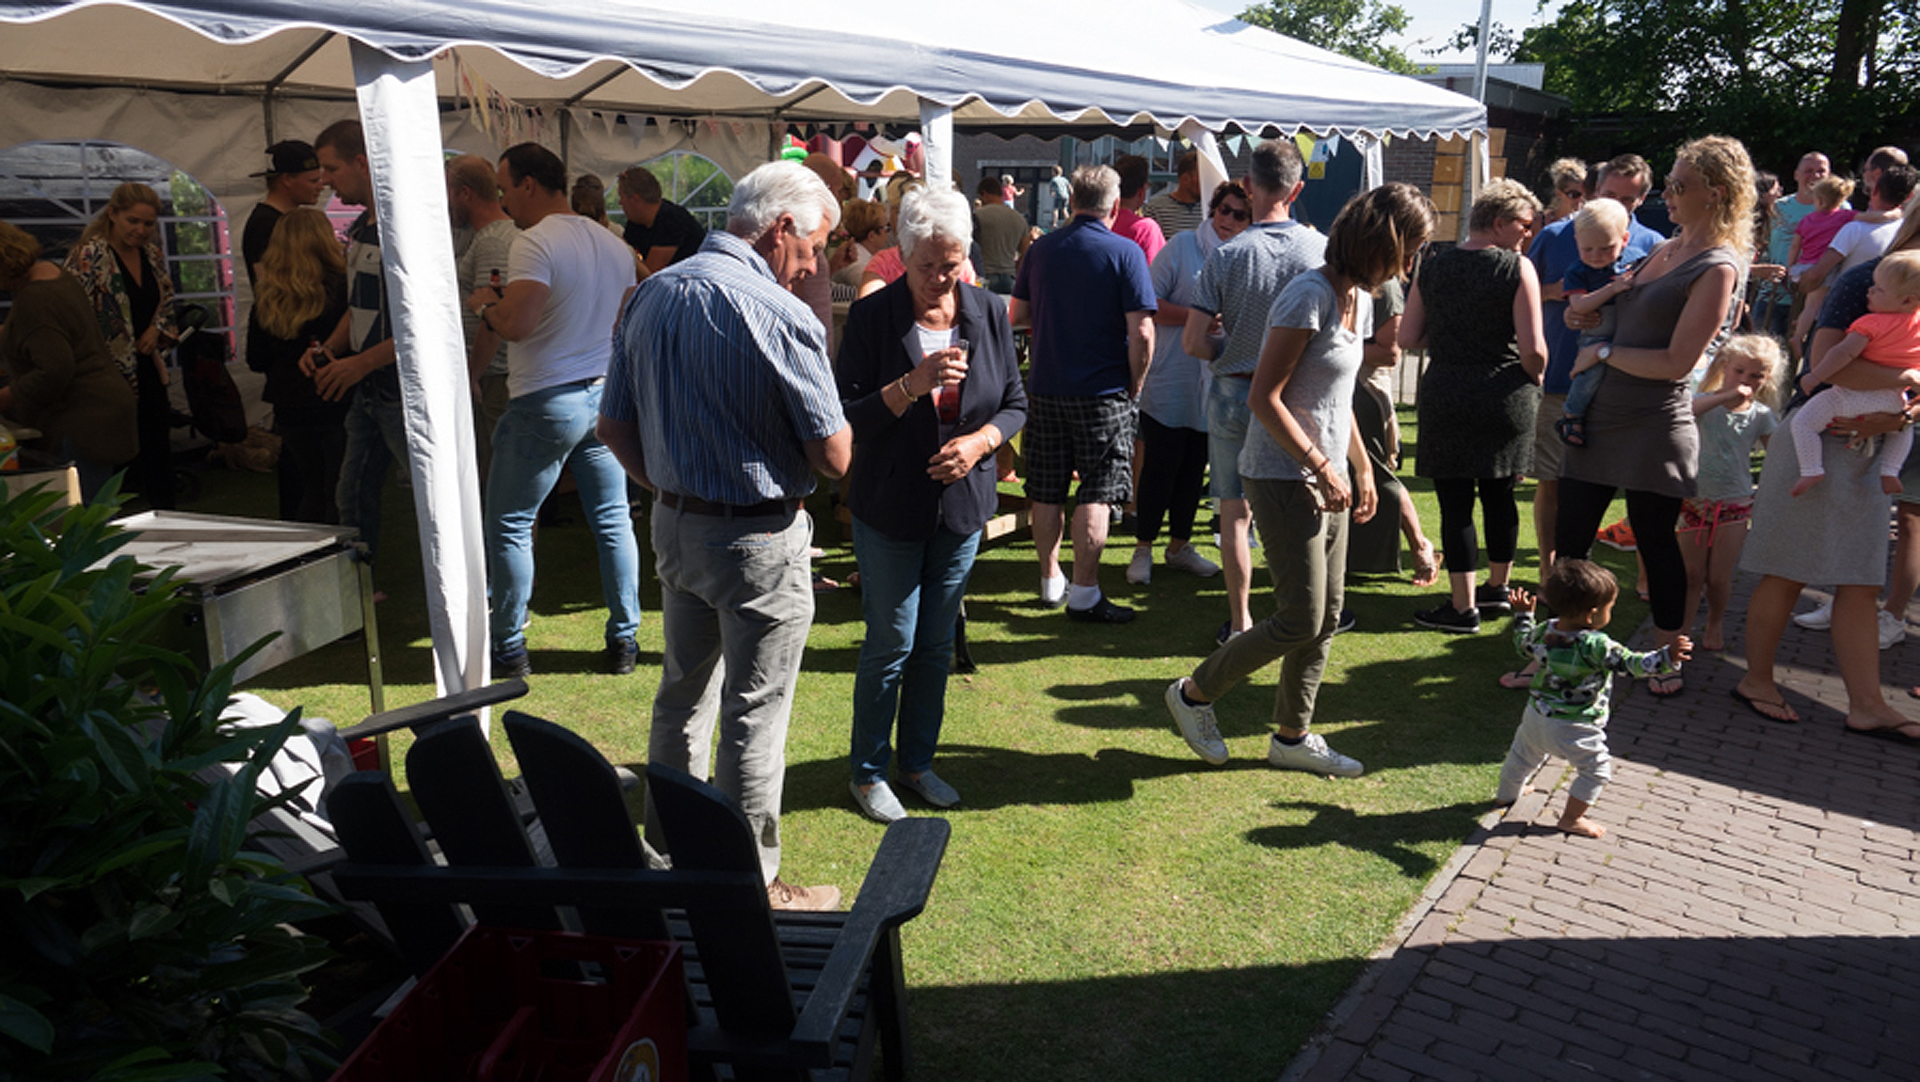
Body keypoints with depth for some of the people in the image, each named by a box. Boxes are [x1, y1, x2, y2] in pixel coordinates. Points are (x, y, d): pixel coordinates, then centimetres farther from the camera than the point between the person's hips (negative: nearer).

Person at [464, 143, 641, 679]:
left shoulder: (535, 243, -15)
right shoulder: (614, 244, 9)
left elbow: (515, 325, -27)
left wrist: (484, 304, -5)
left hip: (545, 403, -7)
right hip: (605, 394, 7)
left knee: (509, 525, 6)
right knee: (612, 520, 11)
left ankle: (508, 647, 13)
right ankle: (624, 640, 17)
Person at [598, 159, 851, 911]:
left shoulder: (651, 297, 3)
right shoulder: (781, 316, -19)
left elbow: (614, 426, 9)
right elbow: (835, 454, -16)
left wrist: (666, 490, 17)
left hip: (675, 528, 7)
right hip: (760, 539, -7)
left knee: (683, 693, 22)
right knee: (754, 714, 4)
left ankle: (668, 850, 38)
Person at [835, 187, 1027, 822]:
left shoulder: (988, 314, 1)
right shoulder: (871, 317, -10)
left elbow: (1016, 403, 7)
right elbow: (847, 416, -14)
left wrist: (980, 441, -12)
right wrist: (913, 384, -26)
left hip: (962, 506, 4)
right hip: (890, 508, -4)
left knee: (937, 644, 13)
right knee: (891, 643, 2)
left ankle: (918, 762, 31)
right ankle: (867, 772, 21)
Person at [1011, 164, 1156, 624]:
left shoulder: (1041, 249, 4)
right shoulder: (1124, 252, -9)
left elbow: (1017, 315, 13)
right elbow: (1141, 332, -14)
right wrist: (1135, 385, -1)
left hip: (1044, 389, 4)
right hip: (1103, 392, -4)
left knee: (1046, 493, 12)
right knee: (1094, 495, 1)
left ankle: (1050, 581, 23)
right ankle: (1084, 593, 3)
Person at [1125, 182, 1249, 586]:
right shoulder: (1182, 246, -5)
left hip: (1213, 382, 4)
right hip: (1170, 378, -4)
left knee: (1195, 466, 12)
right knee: (1161, 464, -2)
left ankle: (1179, 545, 25)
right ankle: (1143, 549, 10)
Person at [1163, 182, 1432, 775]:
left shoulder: (1359, 298, 12)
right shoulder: (1310, 295, -17)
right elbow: (1265, 397, -20)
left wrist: (1361, 468, 17)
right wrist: (1321, 466, -19)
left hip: (1325, 476, 9)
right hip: (1284, 477, -9)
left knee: (1326, 617, 12)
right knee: (1300, 621, -5)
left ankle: (1292, 736, 26)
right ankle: (1194, 693, 14)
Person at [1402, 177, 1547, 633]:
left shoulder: (1433, 267, 2)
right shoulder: (1518, 268, -6)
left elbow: (1407, 339, 2)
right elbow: (1533, 349, -11)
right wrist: (1534, 382, 8)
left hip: (1445, 395, 0)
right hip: (1505, 396, 0)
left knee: (1455, 501, 3)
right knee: (1499, 492, 17)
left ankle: (1463, 606, 5)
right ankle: (1498, 588, 33)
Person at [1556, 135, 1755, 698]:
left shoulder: (1717, 268, -11)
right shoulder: (1664, 250, 13)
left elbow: (1677, 361, -17)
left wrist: (1603, 353, -10)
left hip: (1655, 426, -7)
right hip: (1601, 415, 8)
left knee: (1656, 542, 5)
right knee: (1569, 540, 7)